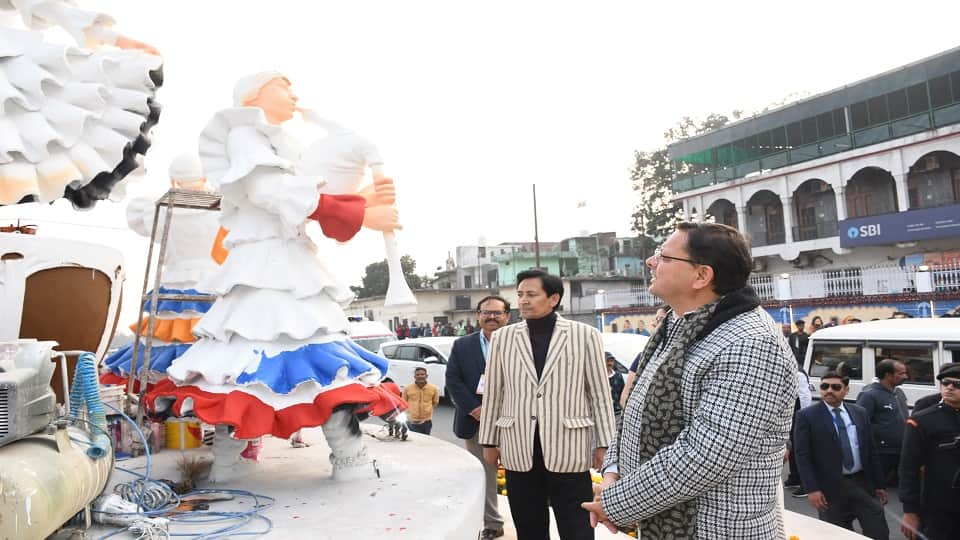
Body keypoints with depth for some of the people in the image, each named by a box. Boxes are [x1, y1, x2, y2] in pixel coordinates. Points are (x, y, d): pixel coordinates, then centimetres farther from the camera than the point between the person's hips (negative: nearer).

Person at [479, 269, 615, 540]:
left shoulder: (585, 335, -3)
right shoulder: (502, 337, 4)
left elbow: (600, 394, 0)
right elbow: (493, 394, 9)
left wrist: (604, 444, -1)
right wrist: (489, 441, 11)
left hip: (568, 450, -2)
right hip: (519, 451, 3)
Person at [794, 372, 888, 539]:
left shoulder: (860, 413, 9)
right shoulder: (807, 416, -6)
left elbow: (872, 451, 13)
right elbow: (802, 455, -10)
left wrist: (879, 484, 11)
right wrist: (812, 489, -16)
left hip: (864, 484, 4)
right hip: (831, 488, -4)